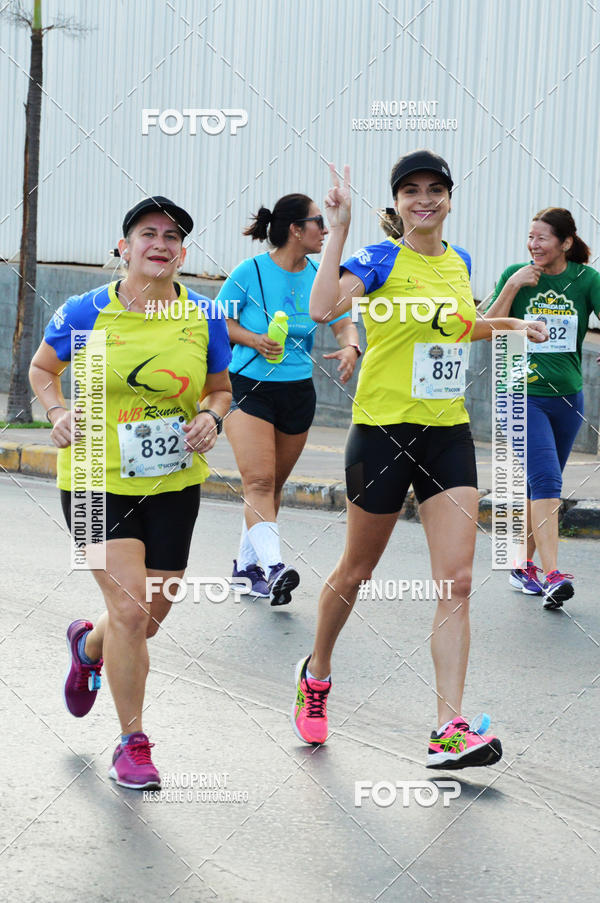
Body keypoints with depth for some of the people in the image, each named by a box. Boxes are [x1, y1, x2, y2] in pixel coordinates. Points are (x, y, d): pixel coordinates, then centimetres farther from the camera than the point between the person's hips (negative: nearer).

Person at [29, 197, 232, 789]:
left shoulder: (205, 318, -2)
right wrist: (58, 414, -8)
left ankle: (88, 644, 49)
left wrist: (211, 416, -8)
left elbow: (221, 389, 13)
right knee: (130, 610, -14)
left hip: (174, 485, 3)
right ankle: (132, 743, 4)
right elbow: (42, 368, 10)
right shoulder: (87, 312, -7)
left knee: (149, 619, 11)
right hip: (98, 479, -3)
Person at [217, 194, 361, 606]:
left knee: (272, 485, 11)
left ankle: (247, 564, 25)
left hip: (298, 393, 5)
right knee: (259, 481, -17)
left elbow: (345, 324, 4)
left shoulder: (318, 278, 4)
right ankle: (273, 565, -28)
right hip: (248, 387, -5)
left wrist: (350, 348, -18)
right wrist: (253, 339, -17)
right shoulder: (250, 272, -8)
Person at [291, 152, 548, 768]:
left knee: (456, 582, -7)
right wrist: (338, 230, -27)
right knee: (357, 571, 11)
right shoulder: (380, 260, -9)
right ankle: (316, 673, 38)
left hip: (448, 431, 5)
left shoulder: (459, 263, 10)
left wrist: (509, 325, 20)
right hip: (384, 429, -4)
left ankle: (450, 731, -9)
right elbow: (322, 308, -29)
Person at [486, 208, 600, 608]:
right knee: (545, 481, -16)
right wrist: (512, 287, -16)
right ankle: (552, 575, -22)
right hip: (523, 394, -3)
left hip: (568, 397, 3)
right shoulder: (516, 274, -3)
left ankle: (524, 565, 28)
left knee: (542, 486, 13)